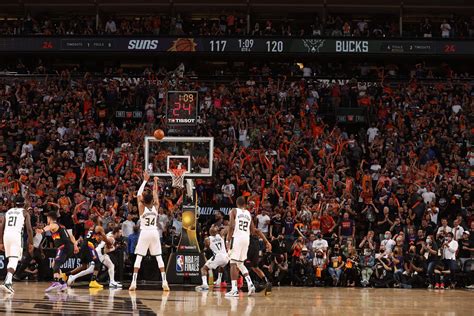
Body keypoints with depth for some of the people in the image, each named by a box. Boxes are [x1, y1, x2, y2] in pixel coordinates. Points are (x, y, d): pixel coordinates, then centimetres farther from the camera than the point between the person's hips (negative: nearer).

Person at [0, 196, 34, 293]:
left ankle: (9, 282, 20)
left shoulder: (8, 211, 22)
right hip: (17, 235, -5)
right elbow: (29, 229, 0)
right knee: (14, 260, -10)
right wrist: (30, 243, 4)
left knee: (10, 260, 20)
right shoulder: (25, 212, 10)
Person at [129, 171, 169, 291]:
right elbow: (156, 194, 17)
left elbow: (138, 194, 4)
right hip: (154, 233, 2)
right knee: (159, 257, 5)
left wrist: (145, 181, 6)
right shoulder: (155, 207, 1)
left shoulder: (142, 207, -5)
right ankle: (164, 282, -3)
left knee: (139, 257, -1)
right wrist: (155, 183, 21)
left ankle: (134, 282, -10)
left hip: (144, 233, -2)